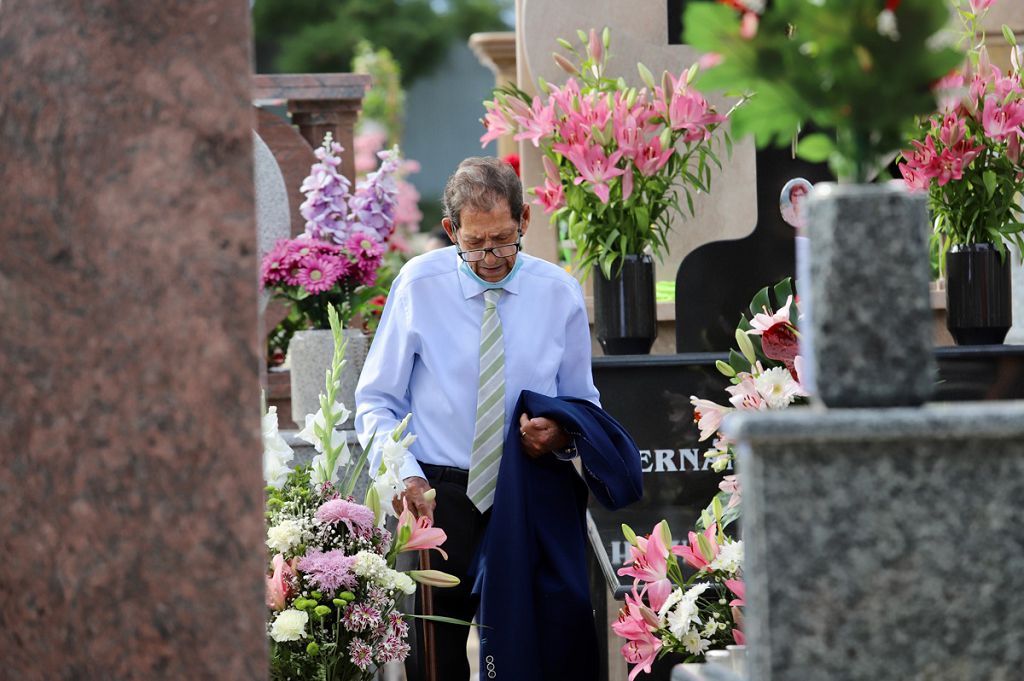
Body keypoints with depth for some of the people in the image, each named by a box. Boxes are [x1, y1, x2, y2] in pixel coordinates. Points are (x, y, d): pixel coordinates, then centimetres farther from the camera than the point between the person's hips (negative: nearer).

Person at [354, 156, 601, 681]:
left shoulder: (559, 293, 5)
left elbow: (583, 402, 14)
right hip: (439, 496, -2)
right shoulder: (418, 285, 0)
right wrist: (403, 474, -15)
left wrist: (562, 434, -10)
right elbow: (377, 401, 2)